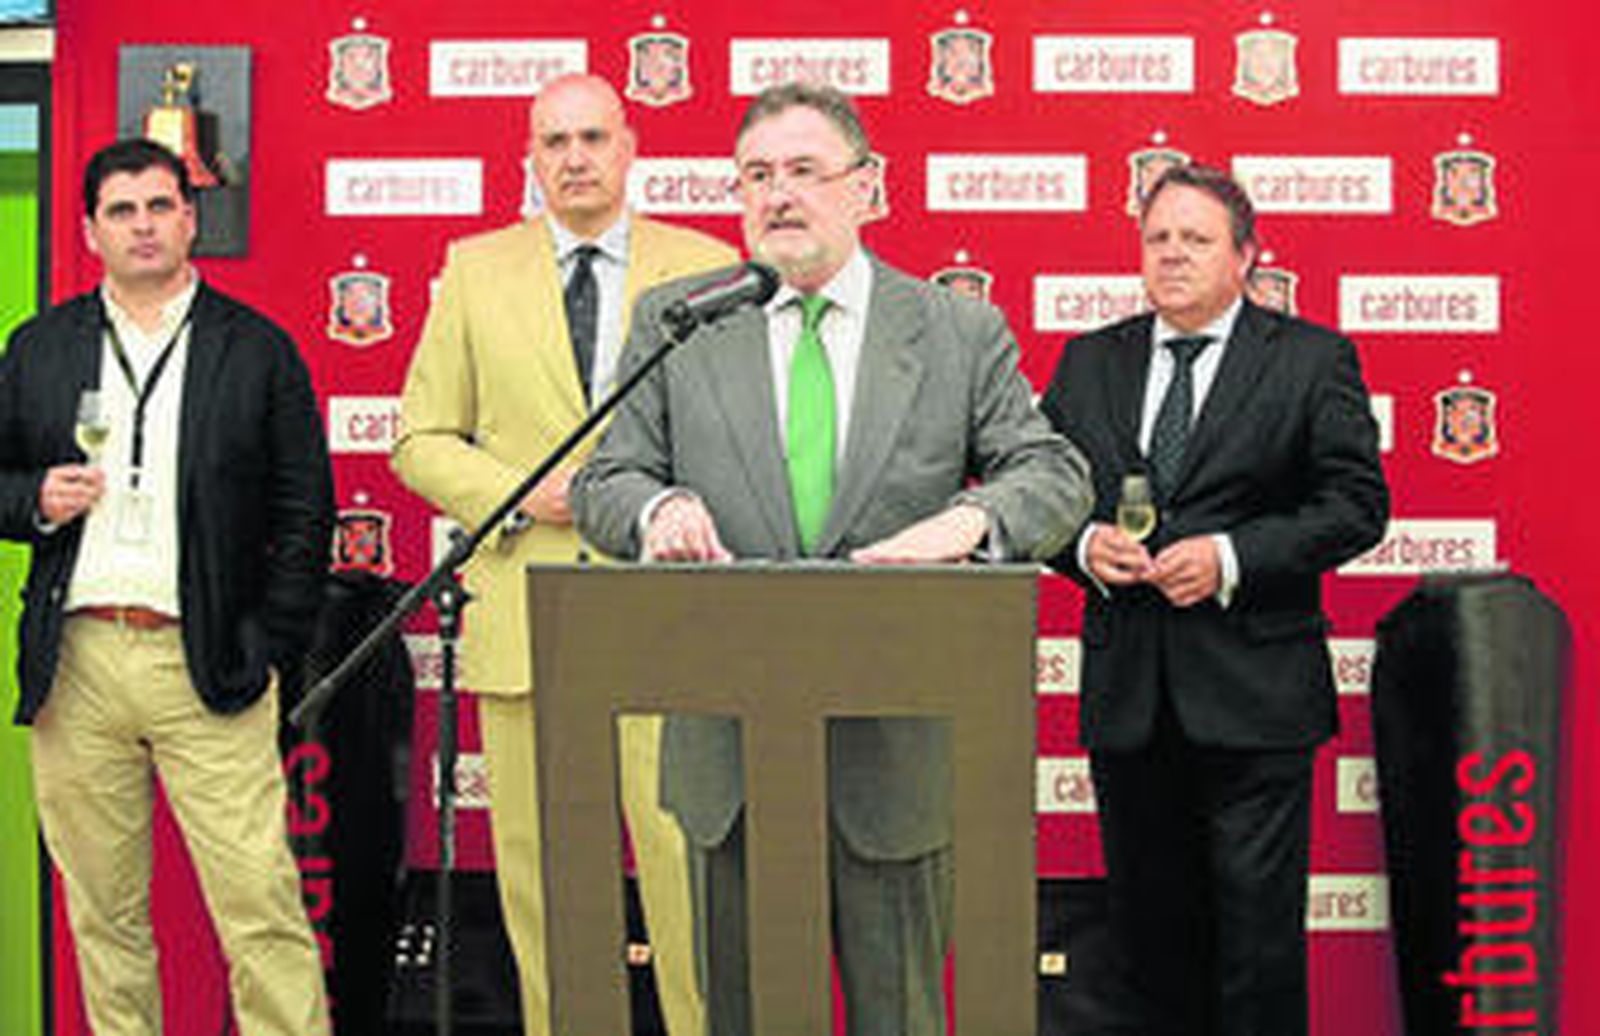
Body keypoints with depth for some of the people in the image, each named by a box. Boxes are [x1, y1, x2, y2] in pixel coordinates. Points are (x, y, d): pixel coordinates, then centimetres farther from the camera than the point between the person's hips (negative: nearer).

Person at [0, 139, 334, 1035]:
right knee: (103, 913, 10)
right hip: (75, 665, 3)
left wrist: (270, 648, -2)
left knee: (263, 908, -6)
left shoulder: (258, 350, 5)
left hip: (209, 669, -2)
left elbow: (305, 514, 5)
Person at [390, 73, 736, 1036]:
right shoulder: (475, 270, 9)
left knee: (686, 851, -4)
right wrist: (521, 495, -7)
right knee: (537, 869, 6)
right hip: (523, 614, 1)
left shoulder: (706, 267, 7)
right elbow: (422, 438, 10)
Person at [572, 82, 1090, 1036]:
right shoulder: (675, 322, 6)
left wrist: (967, 520, -23)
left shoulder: (962, 333, 3)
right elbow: (606, 480, 5)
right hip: (729, 743, 1)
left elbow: (1056, 474, -1)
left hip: (897, 741, -1)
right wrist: (657, 508, -19)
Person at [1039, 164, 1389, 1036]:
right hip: (1127, 698, 4)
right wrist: (1083, 544, -8)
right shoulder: (1088, 363, 12)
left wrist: (1230, 557, -15)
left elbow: (1357, 504, -4)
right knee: (1148, 920, 13)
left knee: (1258, 925, 0)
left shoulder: (1313, 360, 1)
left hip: (1253, 698, -4)